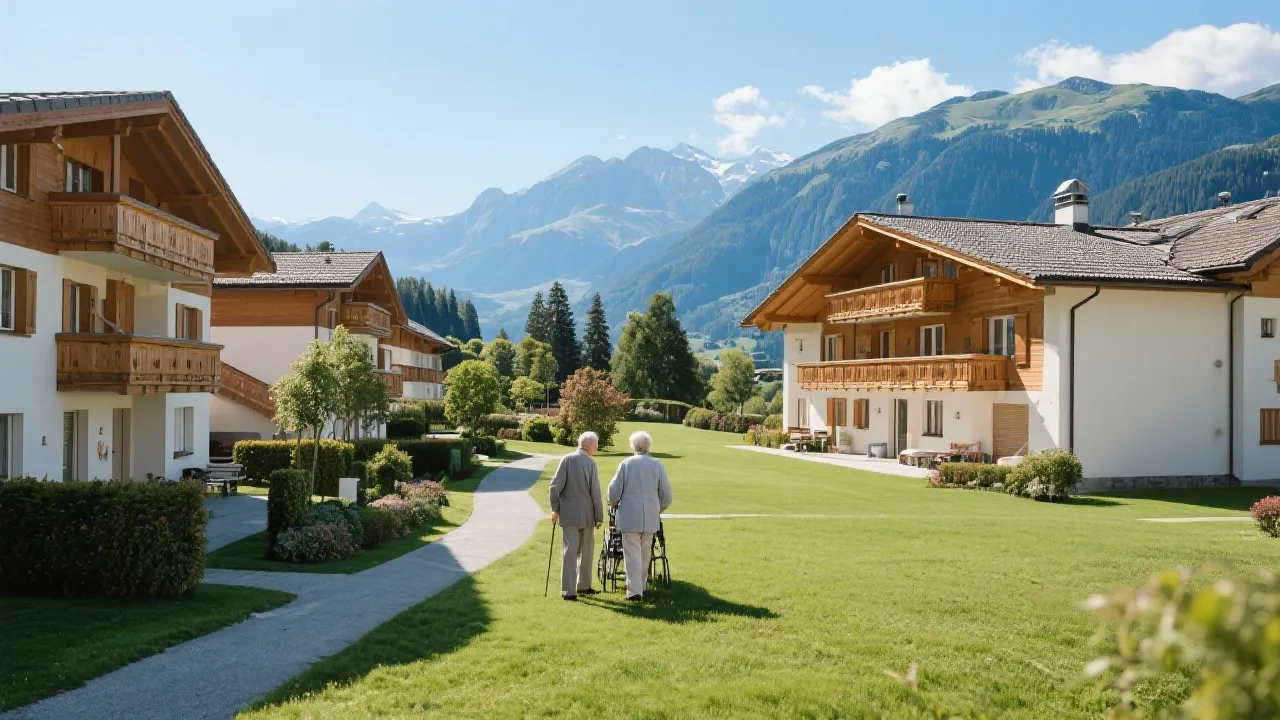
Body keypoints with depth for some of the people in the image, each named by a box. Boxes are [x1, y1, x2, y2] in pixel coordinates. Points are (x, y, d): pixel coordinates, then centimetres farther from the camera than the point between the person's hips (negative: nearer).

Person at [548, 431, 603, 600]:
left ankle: (568, 590, -1)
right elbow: (595, 493, -7)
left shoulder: (566, 460, -4)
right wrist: (599, 517, 0)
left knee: (569, 551, 2)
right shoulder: (591, 463, -8)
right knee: (586, 552, 15)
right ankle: (583, 586, 24)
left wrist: (555, 509, 3)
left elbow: (555, 486, -7)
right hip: (587, 515, -1)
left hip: (569, 514, 1)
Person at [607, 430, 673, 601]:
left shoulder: (626, 464, -4)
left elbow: (614, 489, -2)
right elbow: (666, 494, 5)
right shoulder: (658, 466, 2)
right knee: (645, 553, 14)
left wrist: (613, 503, 19)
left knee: (632, 554, -2)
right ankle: (641, 586, 22)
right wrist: (659, 508, 23)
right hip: (650, 517, 3)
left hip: (629, 516, -3)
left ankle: (634, 590, -8)